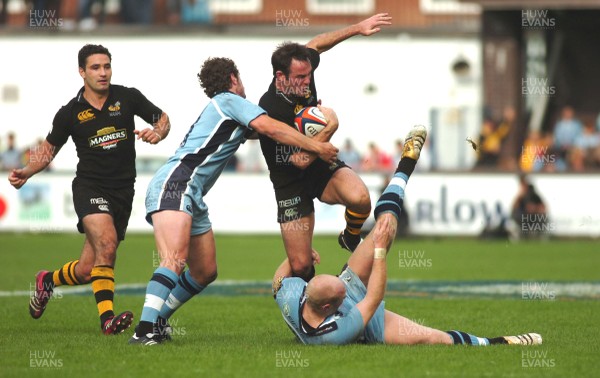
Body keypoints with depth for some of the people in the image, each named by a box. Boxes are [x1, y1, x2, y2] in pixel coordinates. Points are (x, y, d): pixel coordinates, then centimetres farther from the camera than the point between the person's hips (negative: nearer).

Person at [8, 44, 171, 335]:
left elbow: (162, 119, 12)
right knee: (106, 242, -31)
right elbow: (50, 148, 13)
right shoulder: (70, 113, 0)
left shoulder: (128, 97, 2)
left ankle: (47, 280, 35)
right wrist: (26, 172, -3)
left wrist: (158, 132, -11)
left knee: (87, 271, 3)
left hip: (123, 191, 3)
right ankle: (107, 318, -30)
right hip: (89, 188, -3)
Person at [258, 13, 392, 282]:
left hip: (323, 168, 5)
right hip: (292, 185, -4)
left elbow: (317, 43, 12)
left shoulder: (303, 70, -13)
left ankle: (351, 240, 4)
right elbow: (301, 160, -29)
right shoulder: (270, 110, -31)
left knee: (360, 198, -30)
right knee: (301, 266, -8)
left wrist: (358, 28, 10)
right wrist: (328, 129, -26)